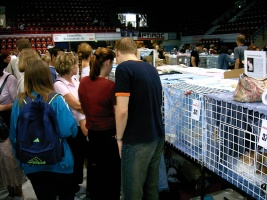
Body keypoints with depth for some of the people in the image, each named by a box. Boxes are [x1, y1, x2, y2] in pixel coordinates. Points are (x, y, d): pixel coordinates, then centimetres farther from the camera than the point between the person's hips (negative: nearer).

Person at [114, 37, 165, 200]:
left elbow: (122, 110, -20)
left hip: (137, 141, -7)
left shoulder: (123, 68, -13)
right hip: (158, 136, 8)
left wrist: (119, 138, -5)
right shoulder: (151, 68, 9)